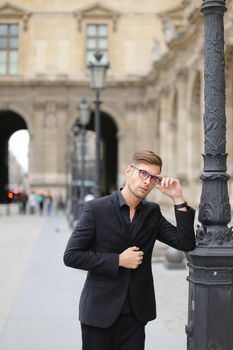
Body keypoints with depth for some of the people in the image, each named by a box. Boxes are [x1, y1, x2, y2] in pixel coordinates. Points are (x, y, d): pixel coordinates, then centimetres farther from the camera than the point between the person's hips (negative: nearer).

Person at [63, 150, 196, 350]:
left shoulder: (152, 212, 6)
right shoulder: (96, 209, -8)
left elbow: (186, 244, -2)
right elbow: (71, 256, -10)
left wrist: (178, 199, -8)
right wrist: (118, 260, -15)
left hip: (136, 312, 4)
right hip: (100, 311, -3)